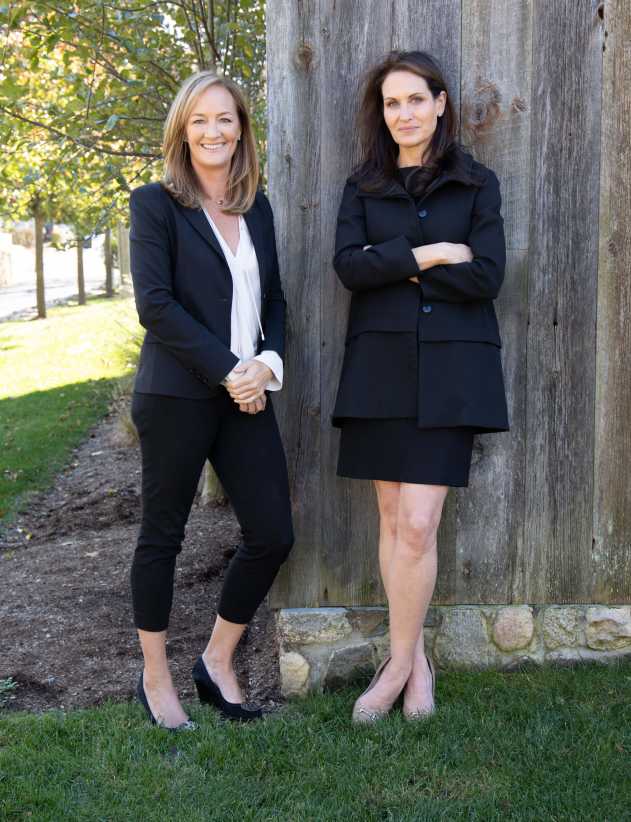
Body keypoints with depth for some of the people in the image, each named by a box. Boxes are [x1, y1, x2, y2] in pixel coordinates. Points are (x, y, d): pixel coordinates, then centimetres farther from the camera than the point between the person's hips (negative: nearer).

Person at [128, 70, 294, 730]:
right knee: (162, 533, 6)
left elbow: (273, 298, 14)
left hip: (247, 396, 5)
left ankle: (217, 664, 22)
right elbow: (155, 303, -11)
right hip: (176, 396, -5)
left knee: (272, 535, 2)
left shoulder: (257, 209, 14)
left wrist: (268, 362, -5)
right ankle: (155, 678, 22)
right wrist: (228, 371, -15)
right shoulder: (156, 204, -3)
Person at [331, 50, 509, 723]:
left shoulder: (477, 184, 6)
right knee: (392, 520, 4)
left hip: (450, 367, -2)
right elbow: (347, 265, -4)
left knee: (417, 525, -9)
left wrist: (392, 269, -6)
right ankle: (416, 659, 17)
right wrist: (424, 255, -12)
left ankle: (399, 662, 7)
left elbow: (486, 276, -7)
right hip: (380, 365, 2)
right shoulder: (363, 187, 11)